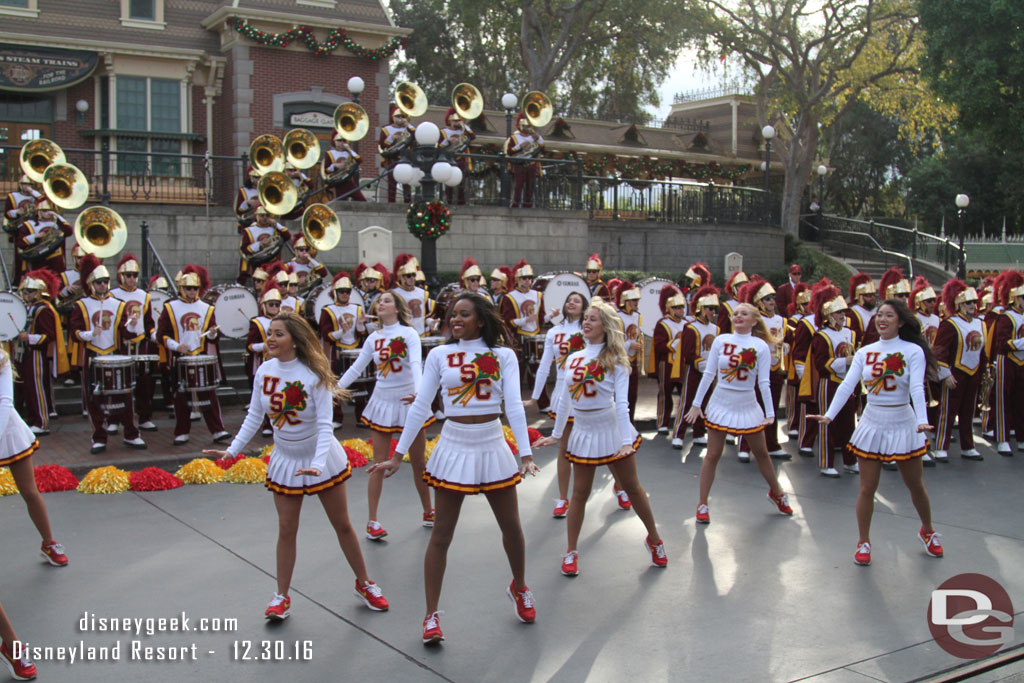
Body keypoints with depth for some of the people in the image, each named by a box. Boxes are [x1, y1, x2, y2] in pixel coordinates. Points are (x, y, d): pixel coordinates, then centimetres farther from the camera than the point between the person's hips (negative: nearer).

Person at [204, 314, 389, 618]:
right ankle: (282, 597, 20)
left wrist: (317, 463, -34)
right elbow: (254, 417, 2)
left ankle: (364, 584, 26)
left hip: (321, 459, -3)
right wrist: (232, 450, -4)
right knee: (286, 529, 7)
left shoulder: (313, 375, -22)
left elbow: (325, 425, -23)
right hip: (285, 460, 3)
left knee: (342, 525, 9)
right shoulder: (264, 371, -9)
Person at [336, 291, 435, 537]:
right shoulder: (373, 338, 3)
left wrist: (418, 391, -39)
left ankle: (428, 512, 27)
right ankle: (372, 521, 7)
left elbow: (416, 363, -22)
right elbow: (356, 368, 6)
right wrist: (334, 388, -6)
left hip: (408, 401, -2)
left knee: (418, 462, 10)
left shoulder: (409, 333, -8)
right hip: (383, 401, 2)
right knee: (379, 464, 1)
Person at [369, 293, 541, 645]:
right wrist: (398, 455, -2)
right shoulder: (439, 355, 1)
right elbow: (420, 406, 1)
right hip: (454, 445, 0)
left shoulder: (503, 356, 0)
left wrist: (526, 453, -18)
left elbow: (514, 405, -7)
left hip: (493, 447, 1)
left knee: (512, 527, 12)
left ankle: (519, 588, 40)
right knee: (441, 534, 3)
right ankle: (431, 615, 13)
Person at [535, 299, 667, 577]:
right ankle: (571, 552, 16)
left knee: (632, 487, 8)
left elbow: (621, 402, -13)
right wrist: (556, 434, 16)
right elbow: (564, 400, 15)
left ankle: (654, 539, 27)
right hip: (583, 432, 3)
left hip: (611, 429, -3)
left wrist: (626, 440, -21)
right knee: (580, 493, 6)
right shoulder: (573, 359, 8)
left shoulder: (615, 359, -6)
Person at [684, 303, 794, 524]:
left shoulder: (761, 346, -5)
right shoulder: (721, 340, -4)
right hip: (721, 403, 0)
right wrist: (696, 403, 0)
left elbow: (763, 382, -4)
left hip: (747, 405, 0)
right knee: (712, 455, 2)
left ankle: (777, 493, 37)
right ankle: (702, 504, 12)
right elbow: (709, 374, 0)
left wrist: (770, 412, -8)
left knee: (761, 452, 14)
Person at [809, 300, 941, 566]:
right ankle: (864, 542, 19)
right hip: (872, 424, 2)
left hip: (903, 424, -2)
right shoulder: (865, 352, 2)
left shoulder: (913, 351, -7)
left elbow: (917, 389, -19)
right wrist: (829, 414, -21)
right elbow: (847, 385, -8)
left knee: (915, 485, 14)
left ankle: (927, 531, 39)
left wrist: (923, 420, -34)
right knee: (867, 489, 3)